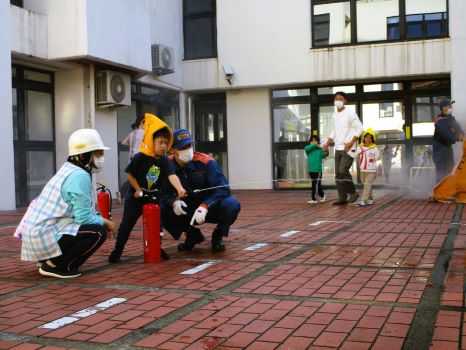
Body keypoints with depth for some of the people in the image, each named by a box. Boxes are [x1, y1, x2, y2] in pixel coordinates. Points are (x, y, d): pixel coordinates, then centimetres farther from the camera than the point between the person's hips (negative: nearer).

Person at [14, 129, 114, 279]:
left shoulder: (68, 170, 13)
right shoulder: (80, 176, -17)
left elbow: (80, 211, 16)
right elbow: (83, 217, -19)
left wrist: (101, 220, 6)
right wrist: (104, 222, -2)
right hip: (44, 236, -10)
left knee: (96, 224, 19)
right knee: (99, 232, -13)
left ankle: (51, 260, 18)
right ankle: (56, 266, -5)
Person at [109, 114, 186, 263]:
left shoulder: (164, 160, -7)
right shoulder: (140, 157, -18)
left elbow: (172, 175, -22)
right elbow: (130, 174, -9)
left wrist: (179, 188, -39)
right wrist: (138, 189, -16)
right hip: (135, 197, -4)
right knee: (127, 224, -1)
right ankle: (117, 251, 7)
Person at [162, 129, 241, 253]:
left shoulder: (206, 162, -19)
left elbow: (223, 188, -25)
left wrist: (205, 206, -39)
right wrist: (173, 202, -34)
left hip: (209, 208, -2)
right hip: (187, 211, 2)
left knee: (231, 204, -33)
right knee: (162, 210, -24)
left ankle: (218, 236, 1)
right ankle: (193, 235, 5)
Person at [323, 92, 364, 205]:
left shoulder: (350, 113, -7)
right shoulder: (335, 115, 14)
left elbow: (359, 128, -10)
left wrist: (351, 142, -18)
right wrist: (328, 143, 12)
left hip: (348, 148, -7)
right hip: (338, 148, 7)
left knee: (343, 171, -17)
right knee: (338, 173, 3)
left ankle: (353, 192, 0)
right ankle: (342, 198, 8)